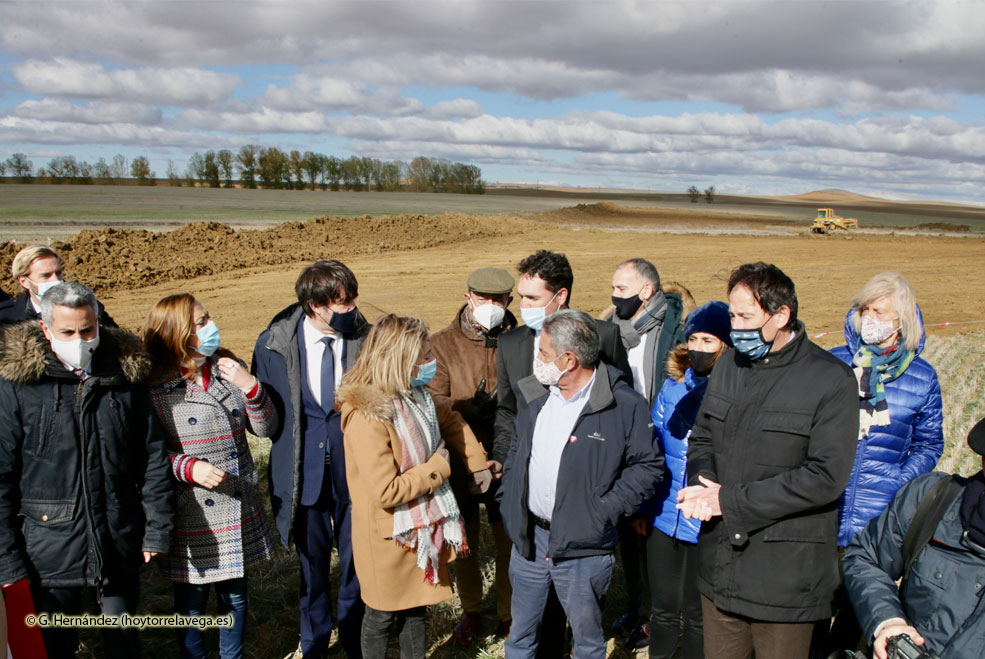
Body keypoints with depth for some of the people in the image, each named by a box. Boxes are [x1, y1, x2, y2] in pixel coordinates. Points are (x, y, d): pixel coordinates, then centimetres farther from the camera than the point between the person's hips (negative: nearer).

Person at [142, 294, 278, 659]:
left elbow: (264, 428, -2)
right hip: (193, 519, -4)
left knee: (235, 594, 20)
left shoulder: (229, 368, -2)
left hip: (240, 512, 4)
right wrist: (188, 468, -25)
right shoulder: (156, 388, -15)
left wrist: (250, 387, -18)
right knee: (192, 602, 14)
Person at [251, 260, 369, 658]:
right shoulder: (274, 343, -8)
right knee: (312, 559, 18)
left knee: (356, 558, 10)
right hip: (304, 470, 1)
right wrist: (286, 442, -4)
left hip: (354, 467, -1)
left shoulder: (365, 339, -9)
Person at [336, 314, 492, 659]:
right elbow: (386, 492, -30)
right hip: (388, 537, -7)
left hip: (424, 525, 7)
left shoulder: (415, 395, -4)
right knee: (382, 616, 16)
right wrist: (438, 466, -20)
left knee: (417, 608, 21)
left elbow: (451, 420, 17)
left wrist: (478, 462, 14)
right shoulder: (366, 417, -29)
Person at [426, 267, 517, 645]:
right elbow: (434, 404, -9)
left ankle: (508, 613, 34)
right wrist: (472, 409, -23)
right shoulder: (443, 344, -4)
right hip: (460, 461, 0)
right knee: (464, 542, 16)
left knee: (509, 543, 10)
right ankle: (471, 610, 40)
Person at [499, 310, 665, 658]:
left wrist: (606, 509, -15)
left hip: (583, 547, -5)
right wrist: (507, 499, 7)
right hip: (529, 537, 5)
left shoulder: (626, 405, -15)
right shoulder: (536, 394, 3)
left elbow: (649, 465, -9)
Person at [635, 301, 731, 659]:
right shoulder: (674, 385, 2)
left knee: (698, 615, 14)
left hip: (708, 526, -4)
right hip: (664, 518, 4)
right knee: (662, 609, 18)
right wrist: (642, 507, 10)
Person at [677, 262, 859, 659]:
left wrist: (730, 501, -18)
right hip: (719, 566, 5)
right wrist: (704, 483, -8)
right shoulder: (729, 365, 8)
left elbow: (826, 477, -18)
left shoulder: (832, 380, -12)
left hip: (785, 577, -5)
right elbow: (701, 437, 16)